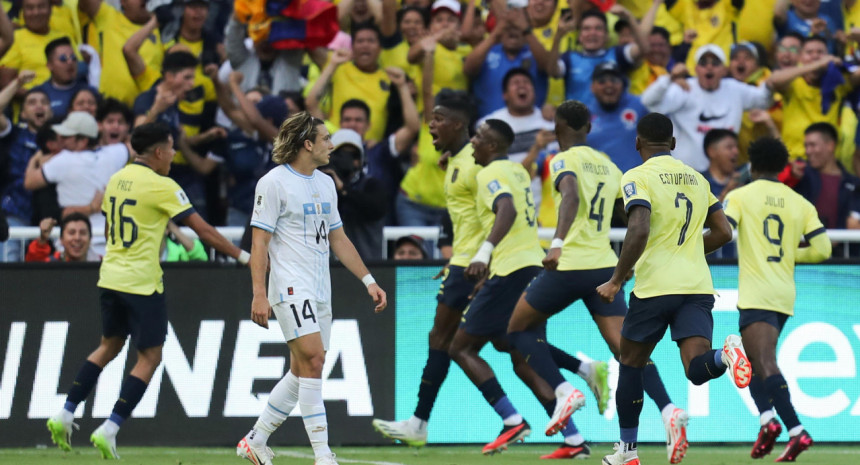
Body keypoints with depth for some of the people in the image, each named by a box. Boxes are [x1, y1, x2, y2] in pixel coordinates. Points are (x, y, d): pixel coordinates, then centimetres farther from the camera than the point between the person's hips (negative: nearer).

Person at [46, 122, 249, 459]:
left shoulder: (116, 180, 8)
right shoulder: (162, 187, -13)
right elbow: (203, 231, -12)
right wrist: (244, 257, -6)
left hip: (110, 279, 7)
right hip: (142, 284, -7)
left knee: (109, 346, 22)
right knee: (149, 357, 2)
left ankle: (64, 416, 16)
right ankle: (109, 431, -6)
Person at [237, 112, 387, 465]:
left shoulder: (325, 184, 16)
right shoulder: (274, 183, -7)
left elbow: (338, 239, 23)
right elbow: (259, 241, -9)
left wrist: (368, 281, 18)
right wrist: (259, 294, -17)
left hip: (320, 291, 8)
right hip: (291, 288, -8)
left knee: (303, 371, 7)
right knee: (313, 359, -18)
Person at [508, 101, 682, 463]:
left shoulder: (564, 161, -4)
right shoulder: (607, 164, 16)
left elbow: (571, 194, -25)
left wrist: (558, 242, -38)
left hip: (569, 266, -6)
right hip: (605, 265, 6)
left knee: (517, 325, 14)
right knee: (624, 347, -2)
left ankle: (563, 392, -1)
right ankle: (668, 410, -23)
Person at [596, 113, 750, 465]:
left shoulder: (637, 178, -4)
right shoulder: (696, 178, 16)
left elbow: (638, 232, -19)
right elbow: (723, 232, 18)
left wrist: (616, 281, -11)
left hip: (655, 287, -4)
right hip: (698, 285, 4)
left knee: (629, 365, 15)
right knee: (697, 369, -9)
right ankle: (727, 354, -43)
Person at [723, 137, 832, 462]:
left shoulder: (740, 196, -1)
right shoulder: (800, 204, 11)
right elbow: (822, 249, 6)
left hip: (756, 295, -6)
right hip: (785, 295, 6)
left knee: (765, 365, -14)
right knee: (754, 360, 20)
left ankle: (797, 431, -28)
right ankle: (768, 418, 3)